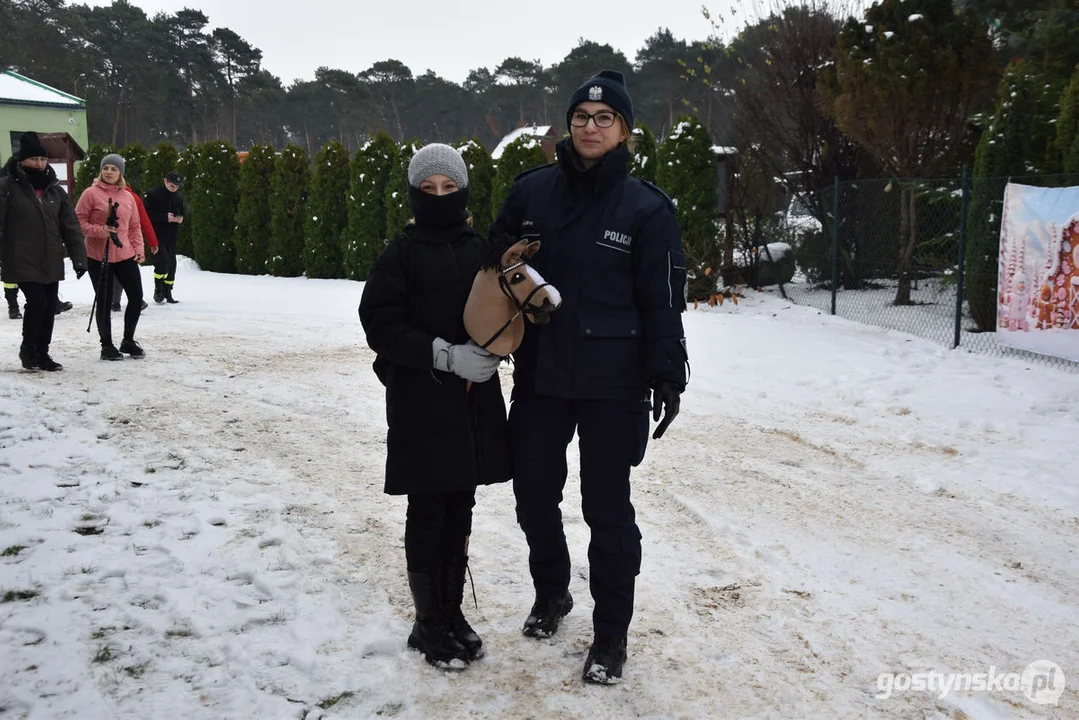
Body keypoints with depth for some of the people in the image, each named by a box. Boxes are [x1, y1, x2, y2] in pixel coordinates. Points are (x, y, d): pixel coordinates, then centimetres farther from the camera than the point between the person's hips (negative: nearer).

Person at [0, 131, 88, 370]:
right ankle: (28, 349, 8)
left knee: (50, 307, 7)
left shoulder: (55, 189, 9)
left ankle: (42, 353, 21)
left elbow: (70, 226, 9)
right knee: (37, 302, -13)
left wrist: (79, 257, 4)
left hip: (51, 262, 5)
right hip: (22, 261, -5)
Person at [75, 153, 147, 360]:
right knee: (104, 301, 3)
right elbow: (78, 221, -5)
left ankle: (128, 341, 22)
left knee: (136, 297, 4)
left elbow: (135, 226, 14)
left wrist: (139, 248, 4)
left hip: (125, 255, 4)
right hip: (99, 256, -4)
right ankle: (106, 346, 15)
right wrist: (99, 230, -19)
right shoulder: (91, 193, -5)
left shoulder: (128, 197, 9)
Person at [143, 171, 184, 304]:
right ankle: (158, 290, -2)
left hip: (172, 236, 6)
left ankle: (167, 293, 13)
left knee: (171, 264, 5)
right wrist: (165, 217, -21)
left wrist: (180, 219, 0)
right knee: (163, 261, -18)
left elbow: (182, 214, 24)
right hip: (157, 235, -6)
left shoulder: (178, 198, 14)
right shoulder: (153, 195, -6)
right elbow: (147, 214, -12)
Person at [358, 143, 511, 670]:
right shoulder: (401, 254, -3)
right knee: (427, 513, 3)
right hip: (420, 403, -4)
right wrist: (443, 355, -18)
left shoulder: (480, 250, 7)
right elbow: (381, 324, -10)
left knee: (460, 510, 12)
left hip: (474, 399, 4)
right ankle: (428, 624, 16)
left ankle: (452, 613, 26)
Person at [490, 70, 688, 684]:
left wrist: (667, 376, -10)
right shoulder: (531, 191, 4)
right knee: (534, 496, 14)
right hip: (539, 376, 4)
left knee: (606, 507, 2)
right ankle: (551, 593, 40)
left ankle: (611, 633, 18)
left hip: (611, 382, -4)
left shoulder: (646, 208, -5)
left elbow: (664, 300, -5)